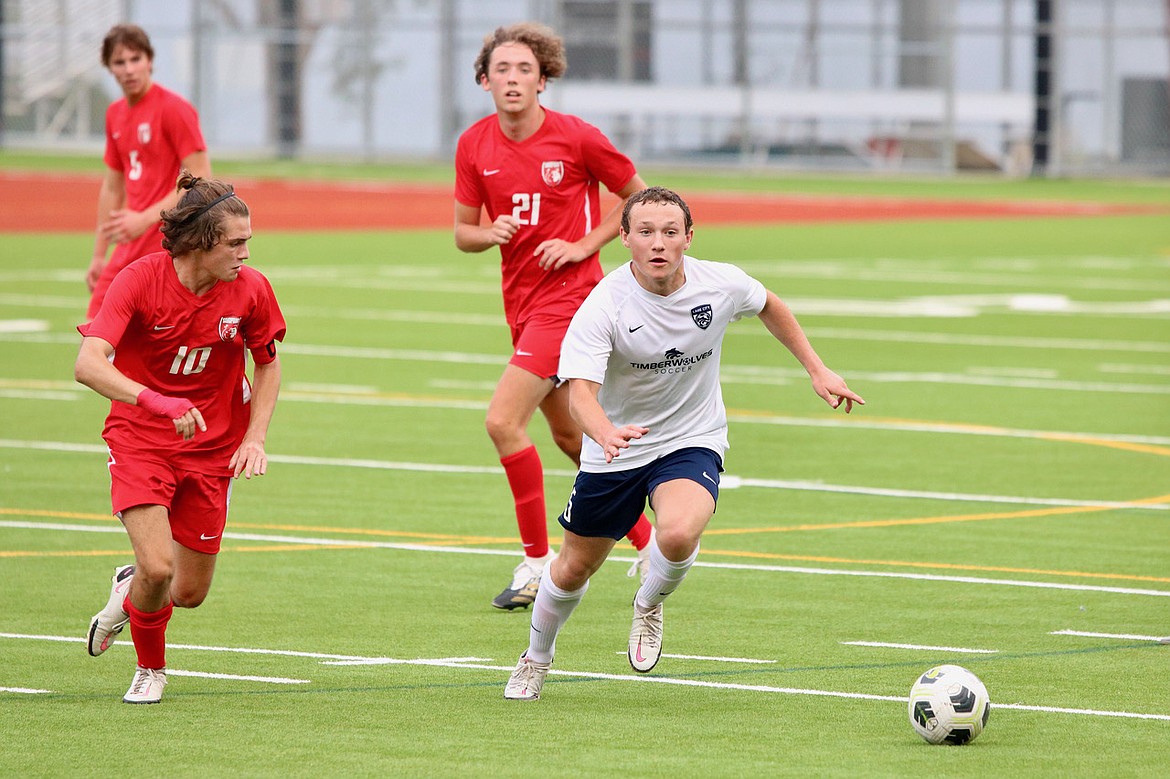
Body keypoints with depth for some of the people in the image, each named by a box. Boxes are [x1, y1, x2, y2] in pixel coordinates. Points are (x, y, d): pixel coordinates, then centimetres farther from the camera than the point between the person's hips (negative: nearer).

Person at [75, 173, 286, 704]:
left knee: (190, 593, 5)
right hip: (140, 440, -3)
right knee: (158, 567, -20)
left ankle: (130, 592, 42)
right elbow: (88, 365, -32)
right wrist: (156, 402, -46)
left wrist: (255, 437, -6)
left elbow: (268, 364, 7)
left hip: (211, 449, 3)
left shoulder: (251, 289, -11)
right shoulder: (140, 281, -21)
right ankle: (150, 669, 11)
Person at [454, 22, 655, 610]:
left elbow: (640, 196, 0)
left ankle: (538, 562, -8)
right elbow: (463, 231, 9)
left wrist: (585, 245, -11)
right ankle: (647, 541, 34)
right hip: (523, 303, 7)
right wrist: (489, 233, -14)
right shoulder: (474, 145, 2)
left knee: (503, 421, -18)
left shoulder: (576, 138, -12)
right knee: (570, 437, 17)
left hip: (568, 296, -7)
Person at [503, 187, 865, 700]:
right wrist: (605, 433, -56)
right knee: (575, 567, 12)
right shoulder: (604, 306, -24)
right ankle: (537, 659, 44)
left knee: (679, 534, -31)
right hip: (616, 448, 0)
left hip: (692, 444, 0)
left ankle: (649, 606, 4)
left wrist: (817, 370, 11)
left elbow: (769, 306, 10)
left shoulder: (720, 284, -15)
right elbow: (580, 391, -35)